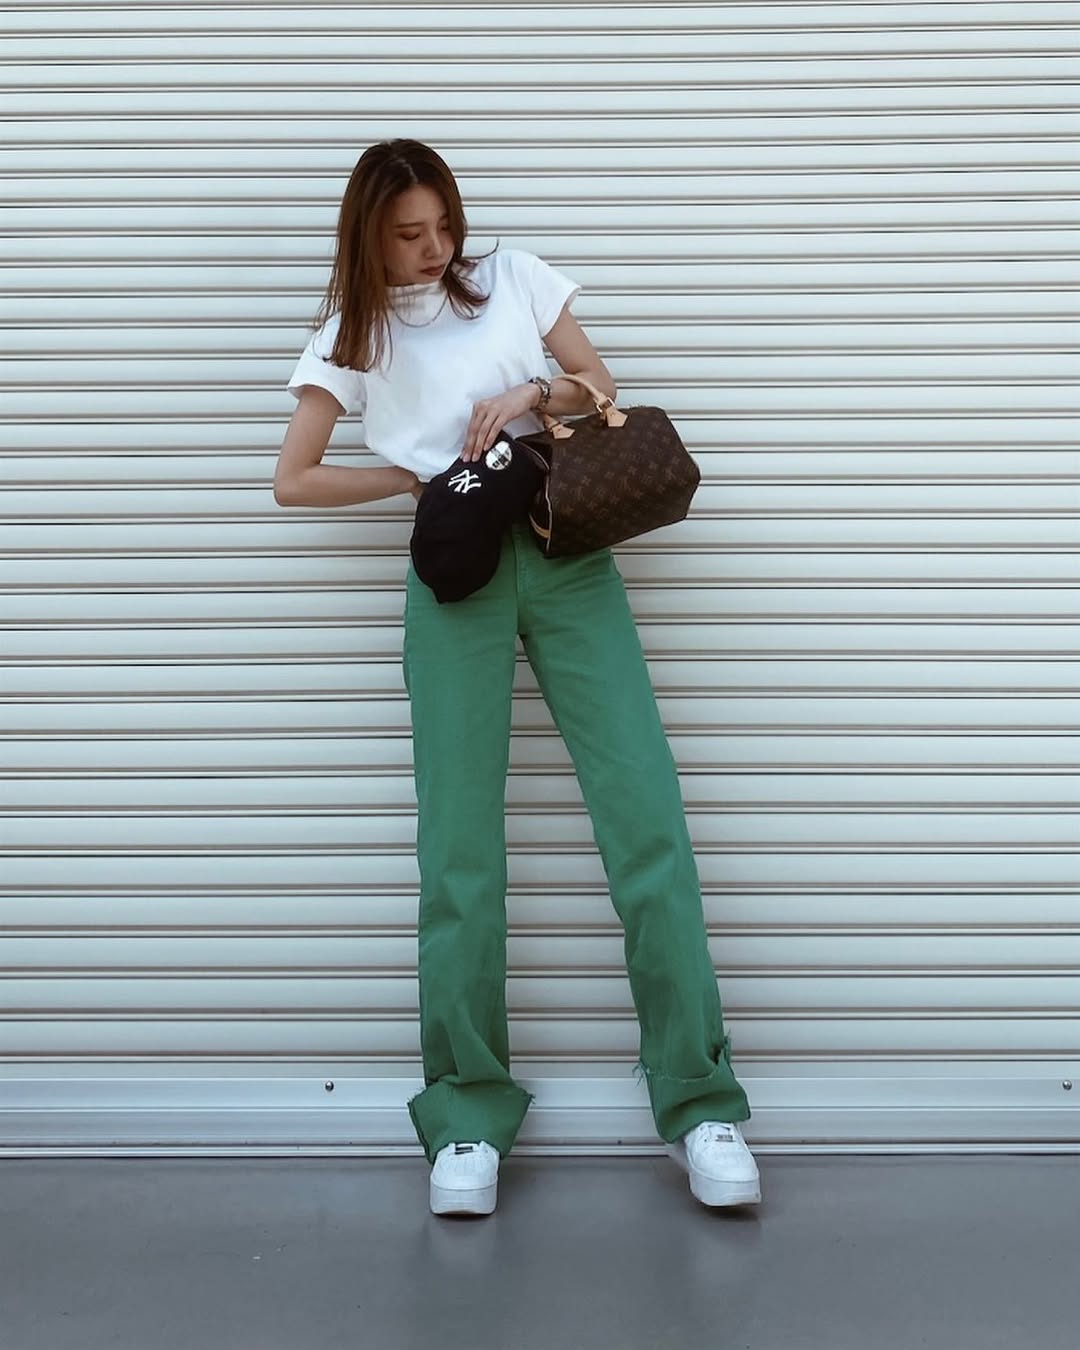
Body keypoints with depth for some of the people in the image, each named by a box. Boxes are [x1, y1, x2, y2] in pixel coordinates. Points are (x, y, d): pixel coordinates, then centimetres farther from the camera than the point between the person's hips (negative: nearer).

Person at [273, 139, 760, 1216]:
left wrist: (533, 396, -3)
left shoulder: (513, 277, 15)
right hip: (455, 579, 0)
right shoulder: (351, 334, 13)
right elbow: (292, 480, 9)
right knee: (459, 846, -5)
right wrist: (418, 475, 1)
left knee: (645, 814, -9)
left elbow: (602, 390, 16)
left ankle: (697, 1099, -3)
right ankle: (468, 1115, 5)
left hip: (568, 559, 1)